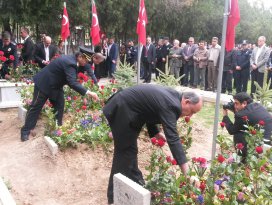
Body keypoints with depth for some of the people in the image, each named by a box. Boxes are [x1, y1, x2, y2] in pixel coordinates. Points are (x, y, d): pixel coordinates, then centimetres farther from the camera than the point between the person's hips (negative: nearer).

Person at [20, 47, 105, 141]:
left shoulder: (72, 59, -3)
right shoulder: (70, 63, -32)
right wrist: (88, 92, -47)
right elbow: (72, 83, -43)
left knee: (60, 105, 7)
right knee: (36, 107, 1)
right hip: (44, 83, -9)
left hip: (55, 85, 9)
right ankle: (25, 130, 12)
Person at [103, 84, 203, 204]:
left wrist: (155, 132, 5)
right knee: (125, 153, -2)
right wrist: (187, 173, -33)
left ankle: (136, 184, 35)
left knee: (130, 150, 19)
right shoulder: (170, 105, -25)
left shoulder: (172, 96, 5)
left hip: (127, 111, 10)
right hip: (121, 112, -10)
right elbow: (173, 138, -32)